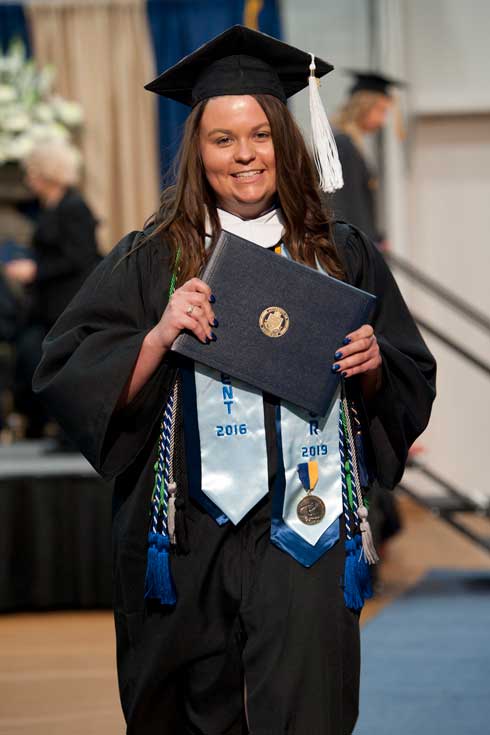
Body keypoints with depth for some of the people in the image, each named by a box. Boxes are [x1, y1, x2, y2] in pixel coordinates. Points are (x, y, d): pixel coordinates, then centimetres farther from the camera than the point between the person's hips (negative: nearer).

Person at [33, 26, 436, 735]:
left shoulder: (343, 257, 7)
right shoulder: (151, 261, 3)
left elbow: (412, 389, 12)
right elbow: (69, 379, -4)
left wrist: (372, 366, -9)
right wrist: (159, 336, -18)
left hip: (303, 537, 0)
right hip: (189, 536, 0)